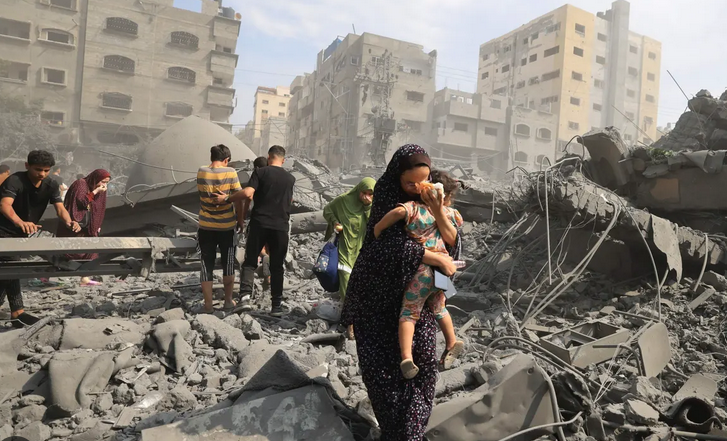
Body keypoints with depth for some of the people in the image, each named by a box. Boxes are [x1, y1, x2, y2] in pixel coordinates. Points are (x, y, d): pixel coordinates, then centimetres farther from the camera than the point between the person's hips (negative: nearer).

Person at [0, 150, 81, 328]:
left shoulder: (51, 185, -9)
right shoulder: (14, 181, -27)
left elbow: (60, 208, -22)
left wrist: (69, 222, -45)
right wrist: (21, 223, -64)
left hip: (24, 232, 6)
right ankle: (17, 312, -11)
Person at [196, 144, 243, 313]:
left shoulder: (201, 172, -3)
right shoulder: (230, 172, -11)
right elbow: (238, 199, -8)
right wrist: (240, 220, 4)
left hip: (206, 227, 2)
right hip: (227, 226, -1)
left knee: (207, 266, 9)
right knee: (228, 265, 14)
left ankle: (208, 305, 12)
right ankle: (228, 301, 23)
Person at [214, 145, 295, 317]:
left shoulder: (260, 172, -2)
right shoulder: (290, 178, 10)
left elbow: (247, 193, -15)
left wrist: (226, 198, -5)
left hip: (260, 224, -2)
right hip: (281, 227, 2)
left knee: (250, 261, 9)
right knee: (277, 267, 8)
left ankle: (245, 293, -12)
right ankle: (277, 305, 7)